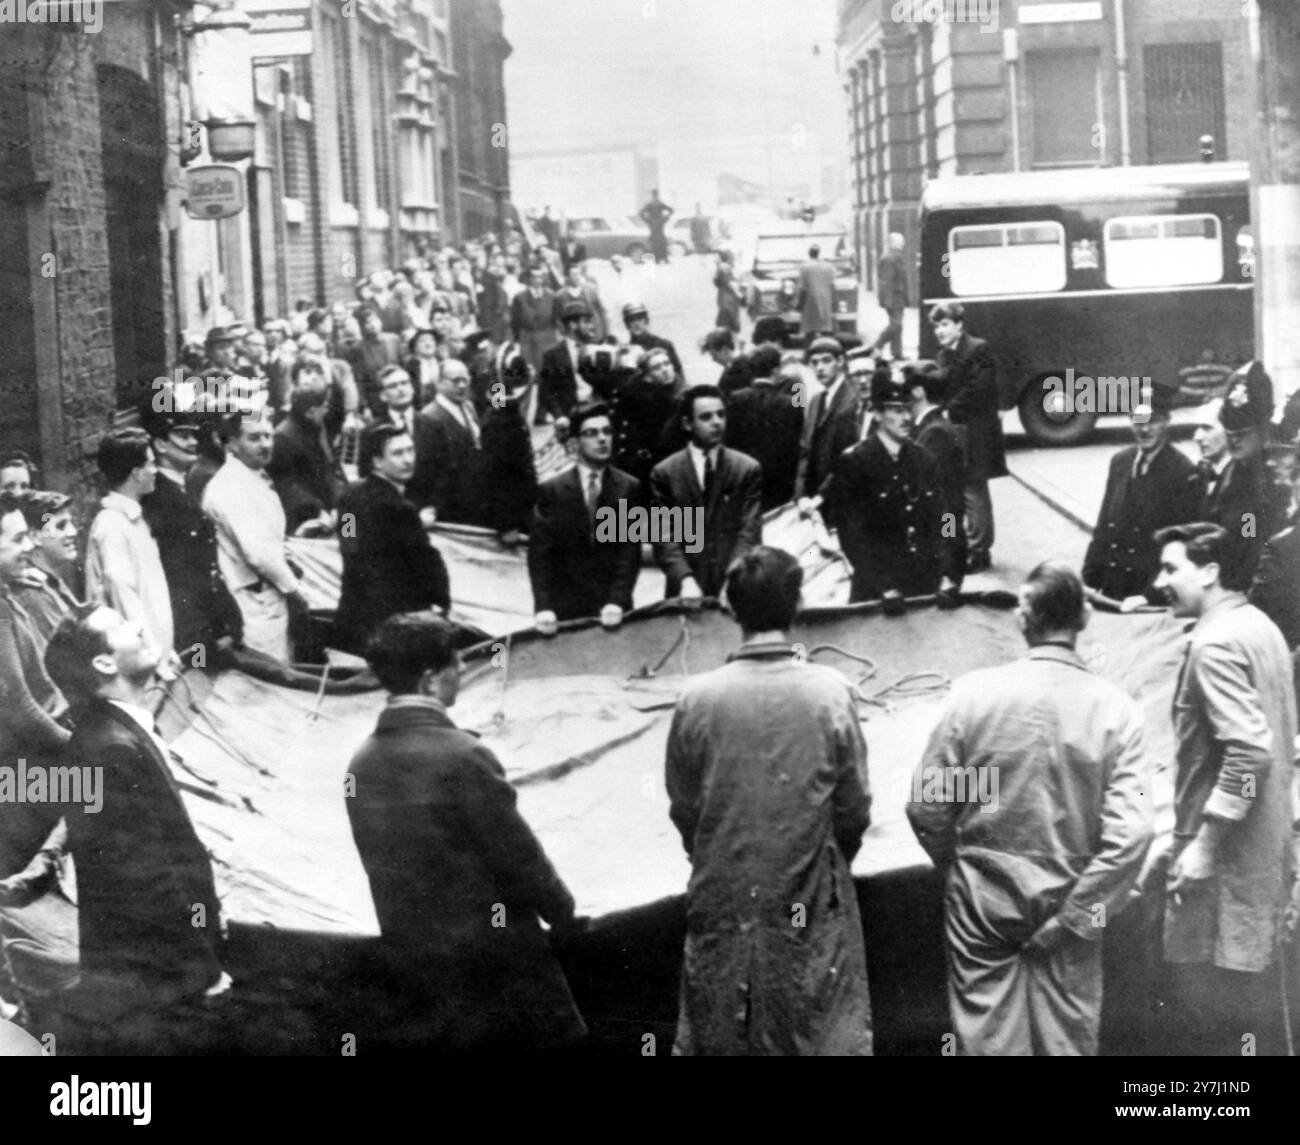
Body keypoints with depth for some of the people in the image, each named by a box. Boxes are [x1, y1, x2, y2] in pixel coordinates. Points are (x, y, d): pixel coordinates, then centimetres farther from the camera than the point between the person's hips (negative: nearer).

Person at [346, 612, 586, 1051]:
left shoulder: (362, 763, 1)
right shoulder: (461, 756, -19)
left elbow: (380, 863, 8)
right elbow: (518, 854, -13)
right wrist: (563, 913, 3)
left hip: (407, 953, 6)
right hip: (493, 953, -6)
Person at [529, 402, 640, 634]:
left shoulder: (629, 487, 3)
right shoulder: (551, 490, 1)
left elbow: (630, 550, -1)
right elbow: (539, 555, -3)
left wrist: (618, 601, -13)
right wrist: (543, 608, -14)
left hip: (612, 608, 1)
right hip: (565, 609, -1)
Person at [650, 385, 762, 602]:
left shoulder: (748, 469, 5)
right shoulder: (664, 473, 5)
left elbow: (749, 532, -2)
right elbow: (664, 537, -1)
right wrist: (685, 580, -18)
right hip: (686, 592, 0)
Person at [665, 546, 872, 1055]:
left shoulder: (697, 697, -10)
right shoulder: (831, 692, -12)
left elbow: (682, 807, -1)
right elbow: (854, 807, -4)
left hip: (723, 895, 1)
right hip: (810, 899, -1)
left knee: (720, 1033, 12)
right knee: (823, 1031, 9)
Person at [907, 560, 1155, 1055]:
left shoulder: (974, 693, -12)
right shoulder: (1117, 709, -11)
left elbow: (925, 805, -8)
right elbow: (1131, 832, -17)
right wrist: (1076, 915, -9)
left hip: (983, 899, 0)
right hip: (1067, 901, 0)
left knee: (988, 1038, 11)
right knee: (1066, 1038, 13)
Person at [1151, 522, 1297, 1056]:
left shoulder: (1214, 643, -17)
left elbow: (1249, 749, -26)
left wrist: (1203, 844, -22)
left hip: (1223, 853, -10)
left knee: (1199, 997, -4)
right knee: (1252, 982, 16)